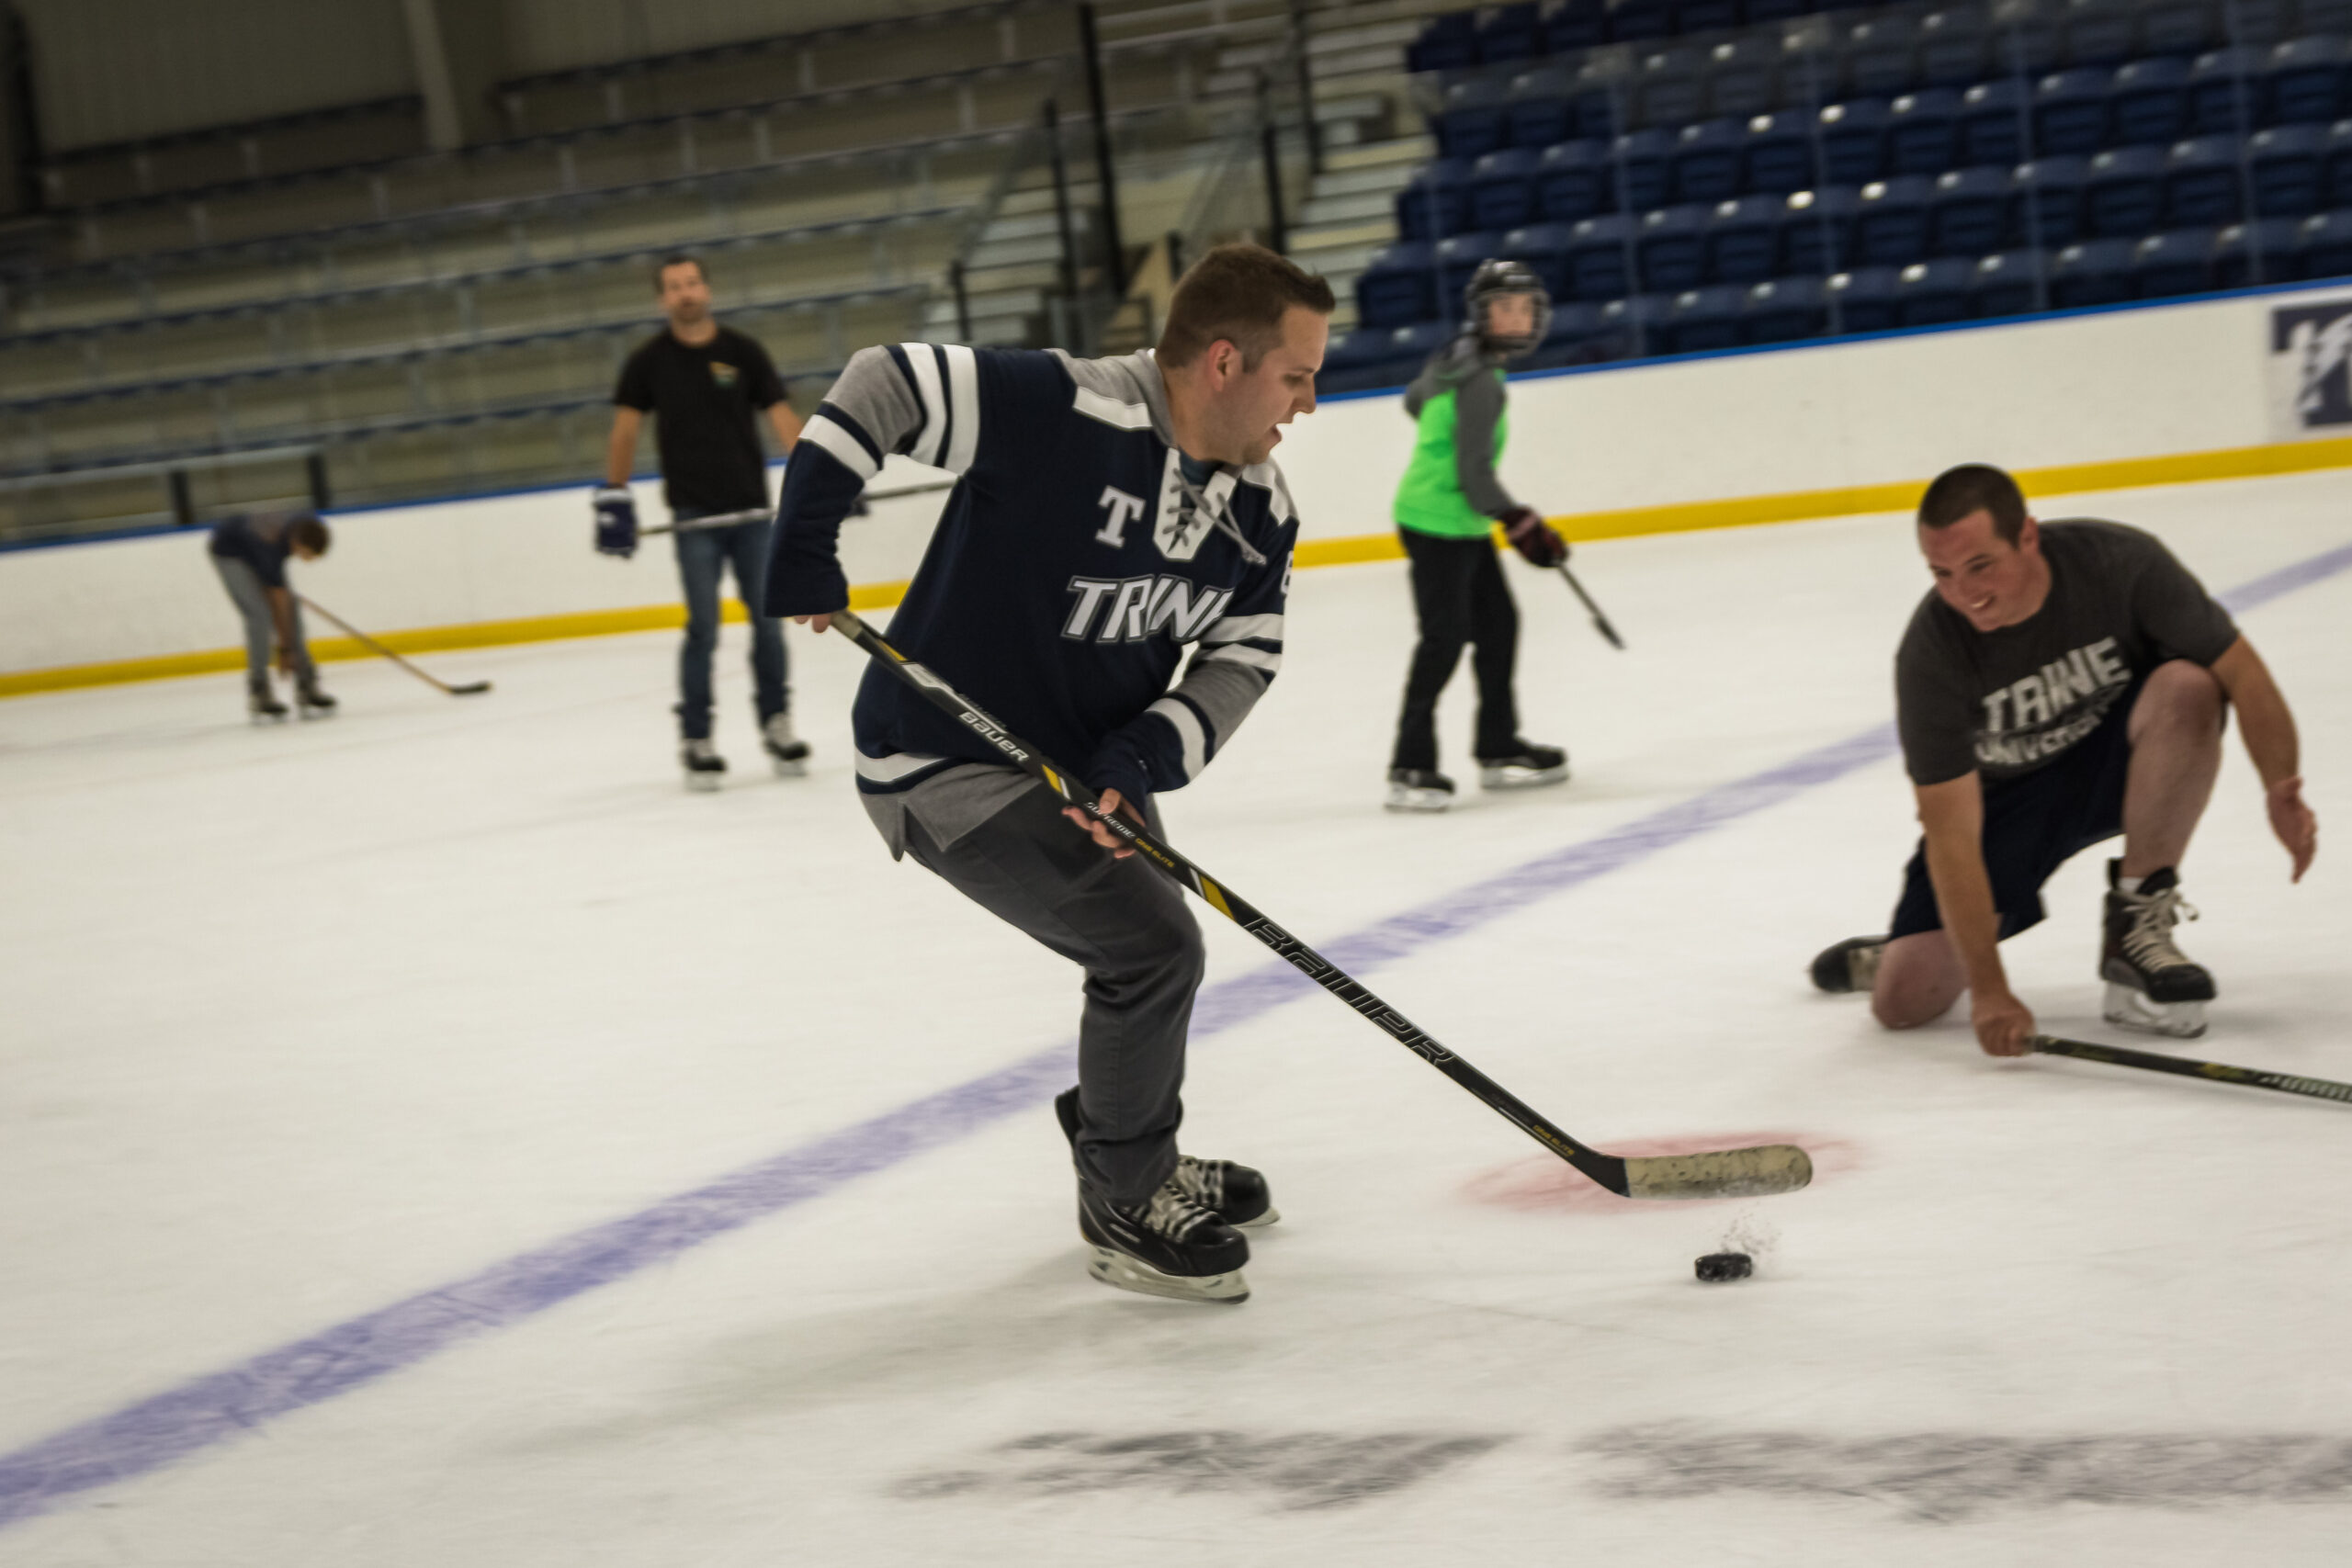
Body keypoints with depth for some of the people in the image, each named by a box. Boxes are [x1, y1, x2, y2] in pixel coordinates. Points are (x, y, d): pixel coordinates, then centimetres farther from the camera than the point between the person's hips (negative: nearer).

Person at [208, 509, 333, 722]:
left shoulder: (311, 525, -24)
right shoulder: (272, 546, -41)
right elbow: (277, 602, -34)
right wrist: (283, 649, -27)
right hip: (228, 551, -7)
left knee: (292, 607, -4)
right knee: (260, 614, -21)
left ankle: (306, 687, 3)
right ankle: (258, 693, -13)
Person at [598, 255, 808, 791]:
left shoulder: (742, 352, 2)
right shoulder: (650, 360, 2)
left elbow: (782, 417, -1)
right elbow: (626, 426, 8)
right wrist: (613, 496, 2)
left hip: (750, 510, 1)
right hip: (694, 517, -1)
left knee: (768, 620, 3)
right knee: (703, 628, -8)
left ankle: (776, 725, 18)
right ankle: (696, 741, -1)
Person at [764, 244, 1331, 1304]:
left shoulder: (1259, 508, -5)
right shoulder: (1062, 412, -29)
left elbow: (1242, 655, -2)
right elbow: (884, 383, -24)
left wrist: (1147, 754, -20)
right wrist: (803, 549, -25)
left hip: (1080, 758, 9)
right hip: (948, 767, -9)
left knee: (1151, 947, 23)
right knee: (1151, 945, -16)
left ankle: (1135, 1160, 49)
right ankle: (1125, 1212, 4)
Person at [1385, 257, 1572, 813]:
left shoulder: (1457, 359, 7)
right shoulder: (1480, 381, -22)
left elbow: (1415, 398, 27)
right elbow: (1474, 472, -25)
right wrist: (1521, 524, -22)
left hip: (1463, 525, 10)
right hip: (1436, 523, -10)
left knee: (1498, 623, 15)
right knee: (1445, 637, -13)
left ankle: (1499, 750, 24)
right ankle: (1410, 768, -11)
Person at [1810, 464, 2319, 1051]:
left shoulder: (2120, 561, -27)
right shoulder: (1931, 653, -27)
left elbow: (2241, 672, -19)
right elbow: (1951, 833, -27)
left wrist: (2281, 792, -34)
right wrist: (1988, 991, -33)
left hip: (2116, 757, 1)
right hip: (2003, 797, -1)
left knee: (2187, 687, -34)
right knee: (1903, 999, -14)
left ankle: (2137, 927, -18)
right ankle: (1885, 957, 27)